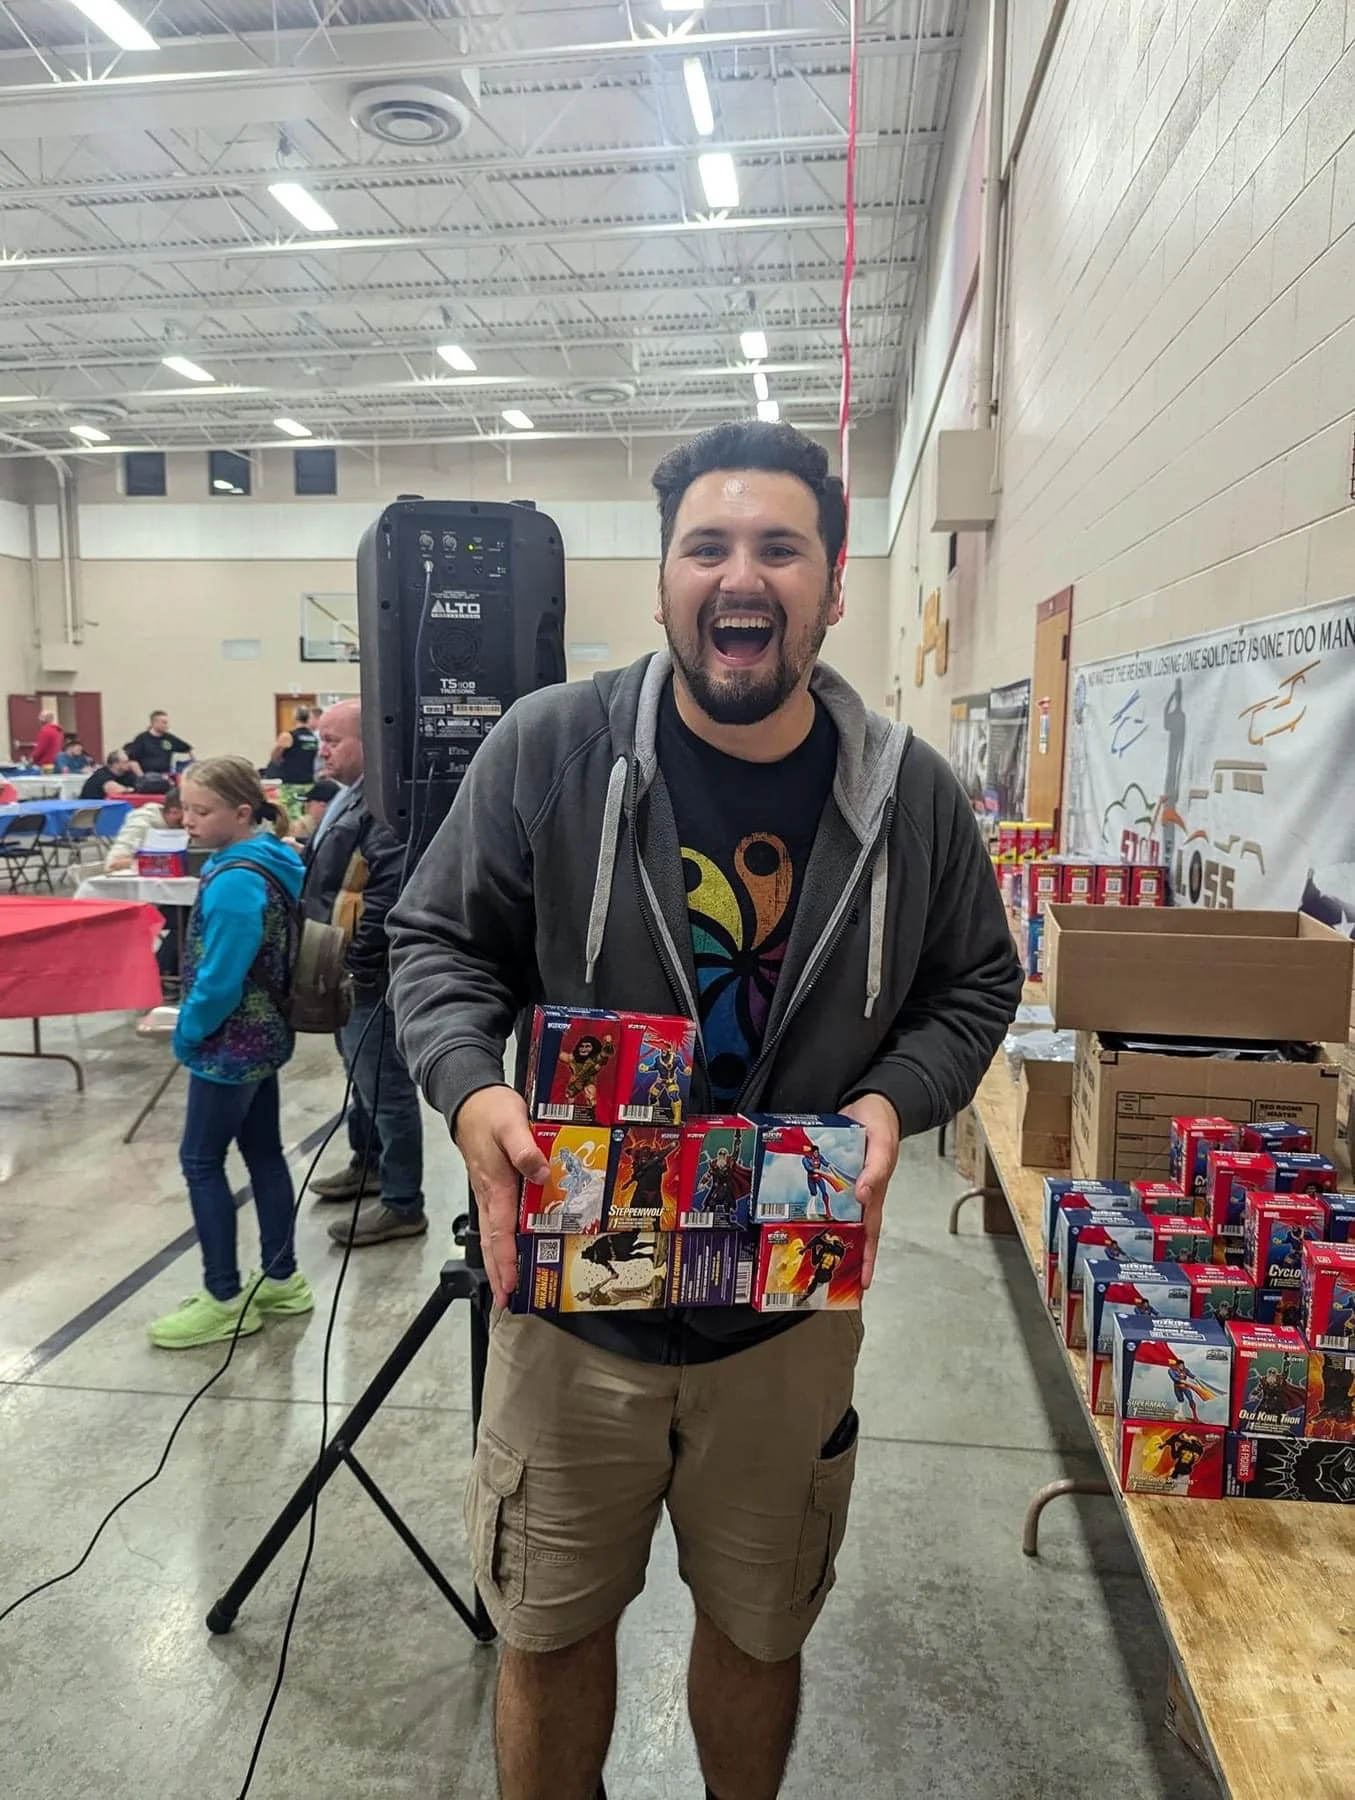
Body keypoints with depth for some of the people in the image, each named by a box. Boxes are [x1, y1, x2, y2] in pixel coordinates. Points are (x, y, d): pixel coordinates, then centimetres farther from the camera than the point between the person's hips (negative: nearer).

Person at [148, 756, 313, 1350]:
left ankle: (225, 1300, 12)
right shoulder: (272, 861, 5)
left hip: (231, 1043, -9)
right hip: (263, 1034, 9)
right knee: (263, 1153, 15)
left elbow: (220, 980, -25)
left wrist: (186, 1033, -9)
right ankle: (281, 1279, 26)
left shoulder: (235, 881, -24)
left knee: (201, 1161, 3)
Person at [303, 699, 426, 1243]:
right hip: (342, 968, 11)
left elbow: (388, 894, -27)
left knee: (384, 1084, -2)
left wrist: (354, 961, -25)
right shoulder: (351, 795, 15)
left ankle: (402, 1204, 8)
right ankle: (366, 1163, 42)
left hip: (367, 974, -11)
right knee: (361, 1074, 24)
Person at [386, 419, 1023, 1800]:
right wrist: (473, 1090, -22)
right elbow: (438, 941, -3)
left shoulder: (911, 793, -6)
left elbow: (974, 987, 6)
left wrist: (894, 1100, -13)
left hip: (793, 1313, 2)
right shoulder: (549, 748, -12)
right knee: (549, 1630, 20)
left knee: (759, 1631, 25)